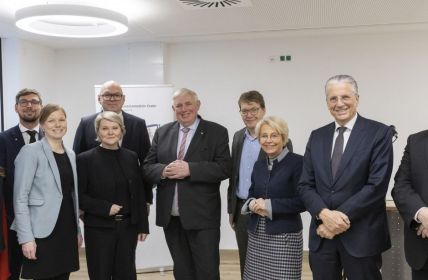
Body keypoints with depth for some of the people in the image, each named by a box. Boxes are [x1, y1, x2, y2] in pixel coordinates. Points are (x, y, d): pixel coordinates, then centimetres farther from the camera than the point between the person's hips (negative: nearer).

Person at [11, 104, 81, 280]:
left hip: (67, 231, 6)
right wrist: (26, 237, -17)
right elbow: (20, 198, -11)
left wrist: (77, 230, 14)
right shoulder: (30, 152, -8)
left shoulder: (70, 154, 11)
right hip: (43, 233, -6)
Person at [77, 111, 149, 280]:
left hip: (128, 227, 3)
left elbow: (139, 194, 8)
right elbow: (79, 196, -7)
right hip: (99, 229, -3)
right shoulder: (86, 159, -6)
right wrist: (105, 208, -17)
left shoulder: (131, 157, 5)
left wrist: (143, 225, 6)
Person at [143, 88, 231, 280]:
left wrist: (189, 169, -21)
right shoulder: (162, 132, 10)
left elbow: (224, 168, -12)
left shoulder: (216, 132, -2)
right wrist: (164, 171, -14)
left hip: (202, 216, -4)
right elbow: (147, 167, 8)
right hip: (171, 217, 4)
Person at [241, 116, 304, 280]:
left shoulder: (297, 162, -8)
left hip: (284, 235, -5)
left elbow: (302, 201, -13)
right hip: (256, 235, 6)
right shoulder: (258, 165, 11)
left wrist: (270, 205, -17)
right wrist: (252, 204, -6)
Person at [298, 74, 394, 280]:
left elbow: (377, 185, -12)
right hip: (322, 235, 4)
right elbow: (305, 185, 4)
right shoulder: (317, 136, 9)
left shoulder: (379, 133, -4)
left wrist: (342, 216, -15)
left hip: (361, 236, -3)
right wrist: (325, 214, -13)